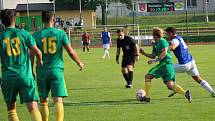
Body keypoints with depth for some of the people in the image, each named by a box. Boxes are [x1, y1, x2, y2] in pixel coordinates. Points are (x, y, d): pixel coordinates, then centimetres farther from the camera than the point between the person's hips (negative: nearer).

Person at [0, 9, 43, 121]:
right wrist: (40, 61, 24)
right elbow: (37, 52, 3)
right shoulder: (24, 33, 2)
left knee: (11, 109, 16)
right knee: (33, 108, -7)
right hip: (25, 76, -1)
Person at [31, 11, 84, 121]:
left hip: (41, 71, 1)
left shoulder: (36, 35, 0)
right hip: (56, 70, -1)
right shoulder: (61, 33, -1)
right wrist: (79, 63, 18)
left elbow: (31, 55, -1)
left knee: (44, 102, 12)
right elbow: (71, 52, 1)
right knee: (58, 100, -6)